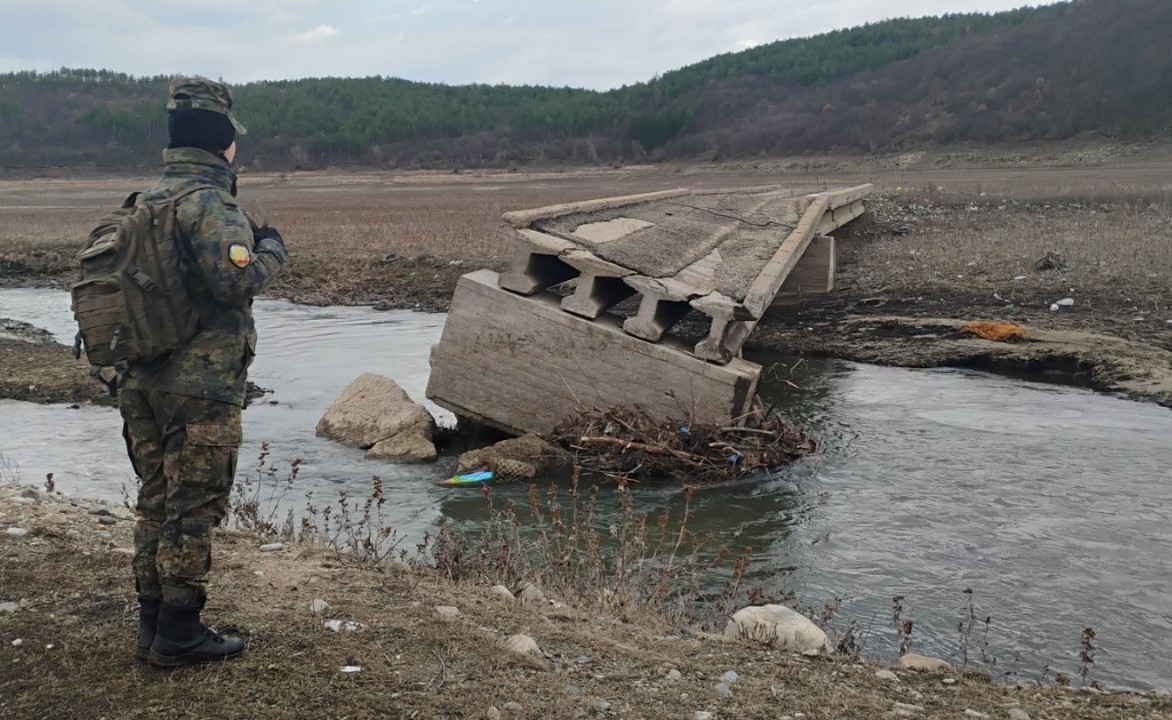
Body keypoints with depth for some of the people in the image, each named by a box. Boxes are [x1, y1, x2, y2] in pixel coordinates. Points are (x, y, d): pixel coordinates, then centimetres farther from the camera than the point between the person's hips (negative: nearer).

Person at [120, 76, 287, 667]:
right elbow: (236, 280, -25)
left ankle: (152, 622, 24)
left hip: (142, 380, 8)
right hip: (201, 386, -8)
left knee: (155, 501, 15)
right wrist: (271, 248, -6)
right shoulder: (211, 201, -15)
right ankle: (179, 634, 9)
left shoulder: (149, 197, 12)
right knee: (192, 509, 1)